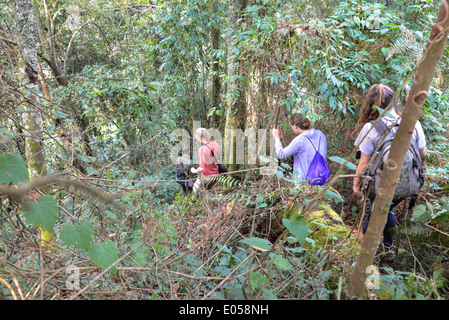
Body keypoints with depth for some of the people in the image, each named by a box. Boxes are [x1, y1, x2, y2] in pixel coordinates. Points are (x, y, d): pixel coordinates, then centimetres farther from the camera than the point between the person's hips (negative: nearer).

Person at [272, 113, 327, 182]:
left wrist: (276, 137, 2)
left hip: (303, 180, -7)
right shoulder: (320, 134, 1)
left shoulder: (299, 140, -20)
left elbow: (281, 155, -10)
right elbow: (324, 153, 15)